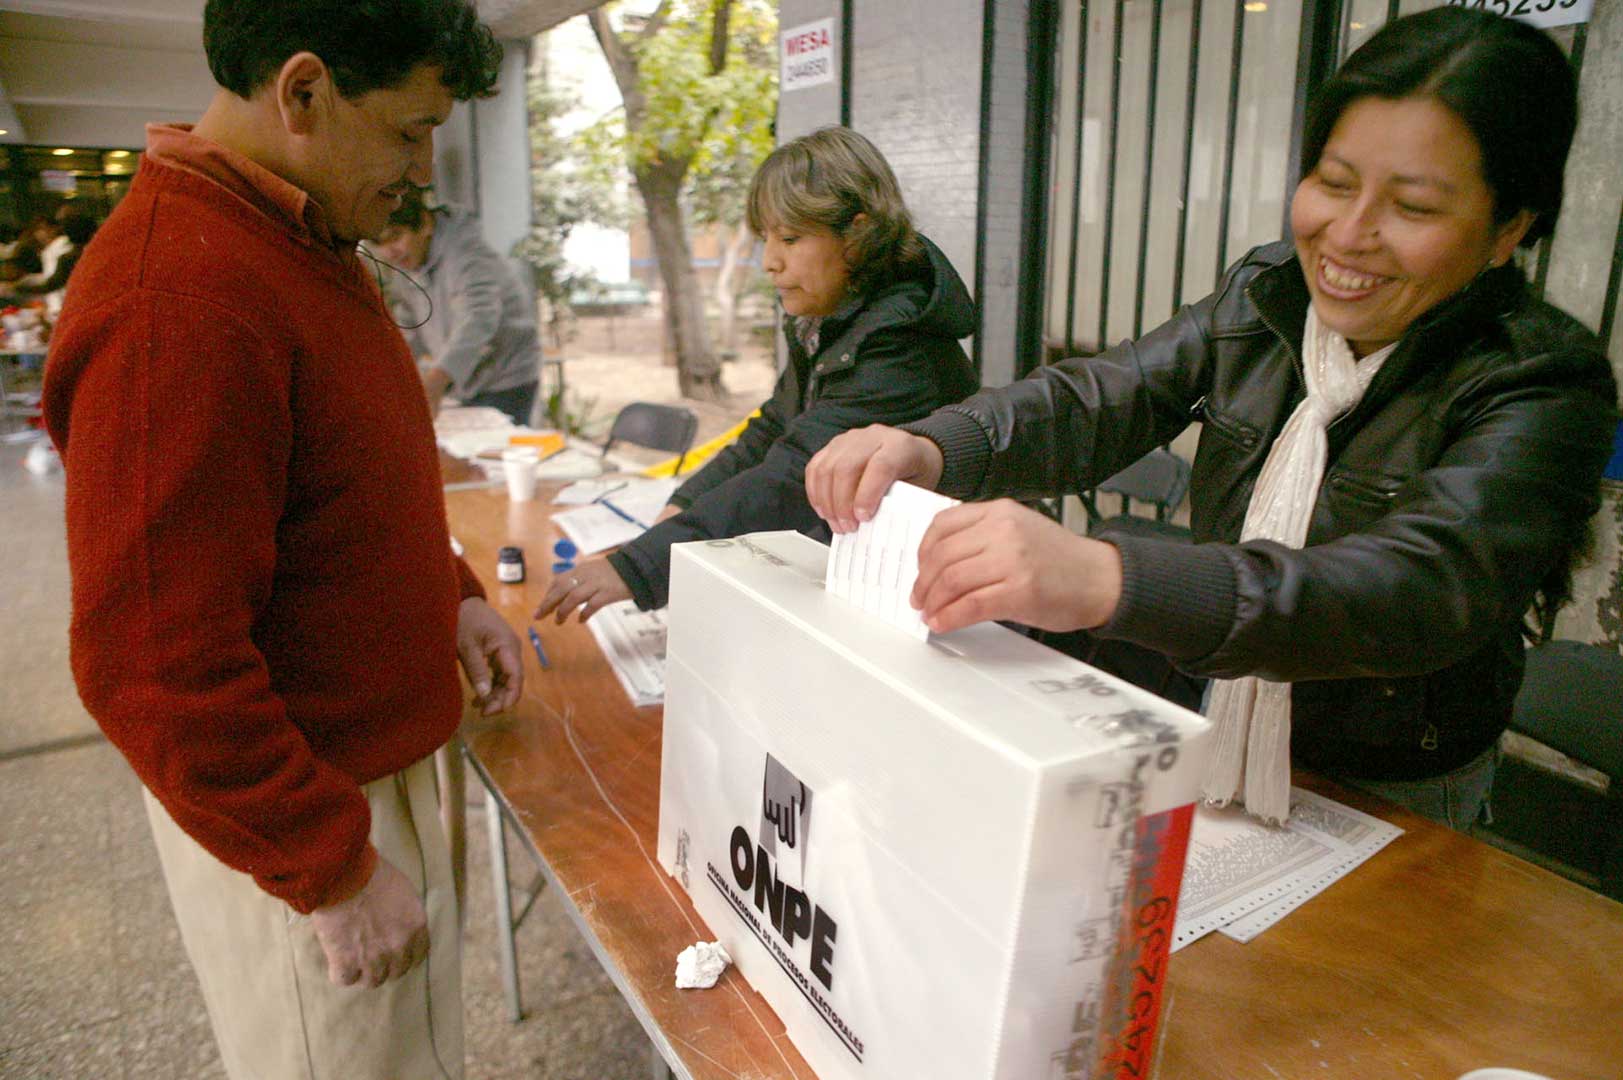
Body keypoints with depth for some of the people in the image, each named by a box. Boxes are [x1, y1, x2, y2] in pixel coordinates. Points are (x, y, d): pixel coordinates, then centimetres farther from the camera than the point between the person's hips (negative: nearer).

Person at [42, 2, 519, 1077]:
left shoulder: (311, 240, 5)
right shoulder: (175, 302, -27)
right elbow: (154, 668, -26)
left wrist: (449, 592, 8)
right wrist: (334, 868, -19)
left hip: (373, 756, 9)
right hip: (286, 819, -8)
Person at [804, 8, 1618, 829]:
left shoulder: (1544, 390, -18)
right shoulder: (1267, 293, -3)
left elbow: (1428, 586, -35)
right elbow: (1103, 397, -14)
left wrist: (1105, 580, -53)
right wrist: (928, 449, -36)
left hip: (1390, 802, -3)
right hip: (1224, 746, 4)